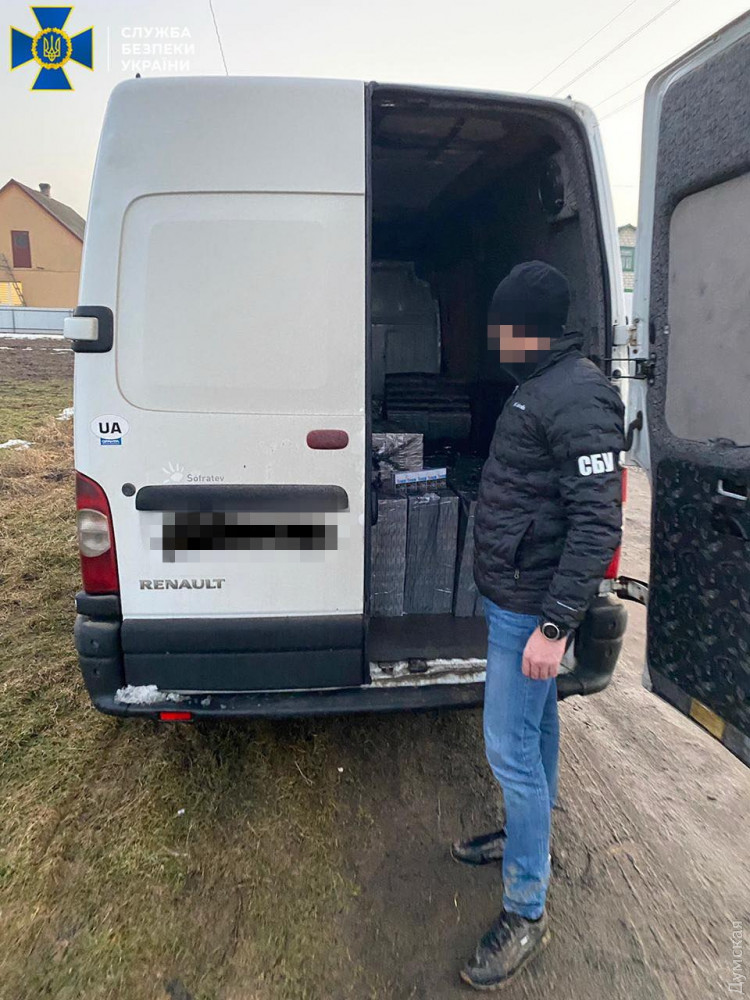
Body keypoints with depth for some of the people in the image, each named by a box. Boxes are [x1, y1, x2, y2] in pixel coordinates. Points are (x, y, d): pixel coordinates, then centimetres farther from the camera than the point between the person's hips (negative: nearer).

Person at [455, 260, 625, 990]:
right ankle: (528, 835, 44)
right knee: (535, 725, 23)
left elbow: (598, 524, -25)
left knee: (510, 747, -1)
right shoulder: (539, 387, 11)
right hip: (512, 597, 10)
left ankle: (526, 914, 17)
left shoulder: (578, 398, -20)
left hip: (528, 608, -10)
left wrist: (554, 625, -25)